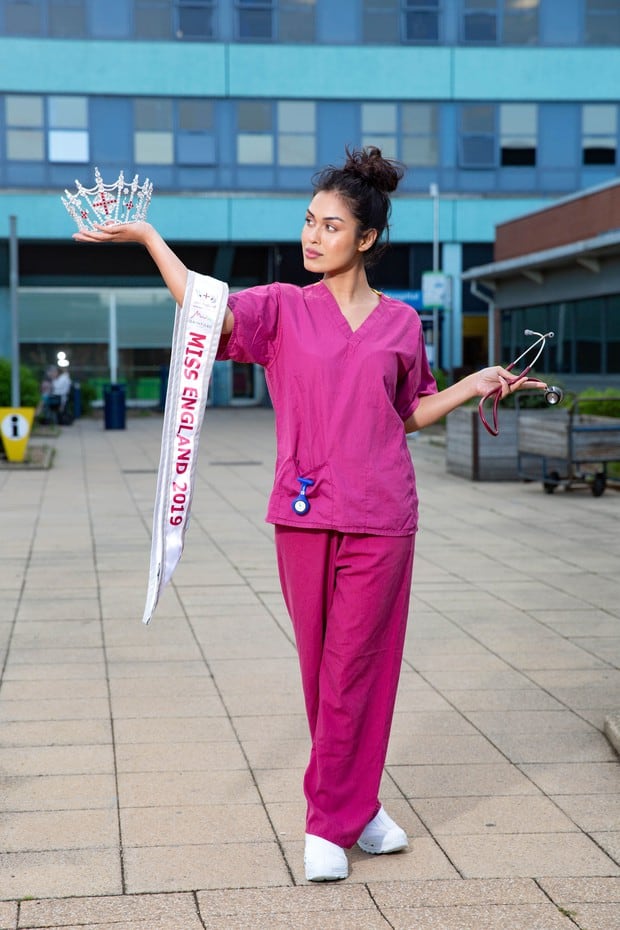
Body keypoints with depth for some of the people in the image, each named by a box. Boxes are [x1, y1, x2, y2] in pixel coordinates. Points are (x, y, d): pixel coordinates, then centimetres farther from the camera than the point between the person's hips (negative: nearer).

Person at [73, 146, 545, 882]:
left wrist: (475, 384, 8)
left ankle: (331, 823, 13)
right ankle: (357, 807, 23)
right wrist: (146, 236, -21)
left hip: (380, 519, 0)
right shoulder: (282, 309, 3)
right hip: (305, 516, 0)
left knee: (353, 669, 1)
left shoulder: (401, 323, 6)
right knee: (320, 669, 8)